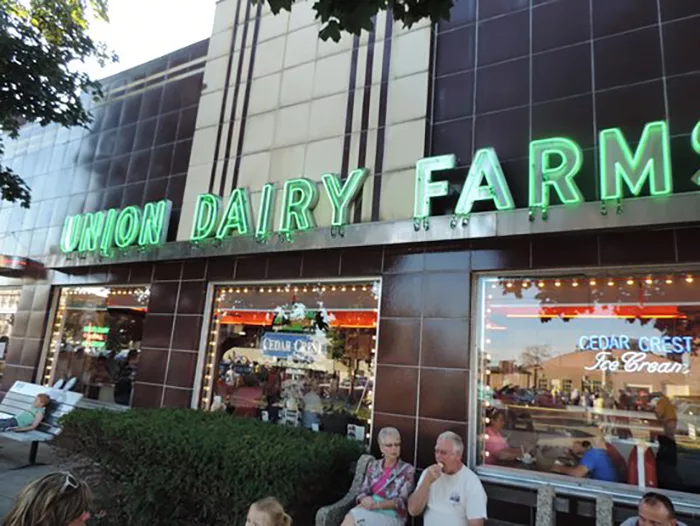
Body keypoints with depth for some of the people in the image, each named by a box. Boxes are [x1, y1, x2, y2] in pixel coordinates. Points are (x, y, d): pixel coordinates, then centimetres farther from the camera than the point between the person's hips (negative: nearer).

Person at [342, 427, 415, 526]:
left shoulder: (407, 470, -2)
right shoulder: (373, 465, 11)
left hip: (391, 517, -4)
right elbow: (363, 491, 9)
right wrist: (365, 500, -15)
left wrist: (377, 504, -19)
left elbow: (402, 501, -9)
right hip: (369, 511, 4)